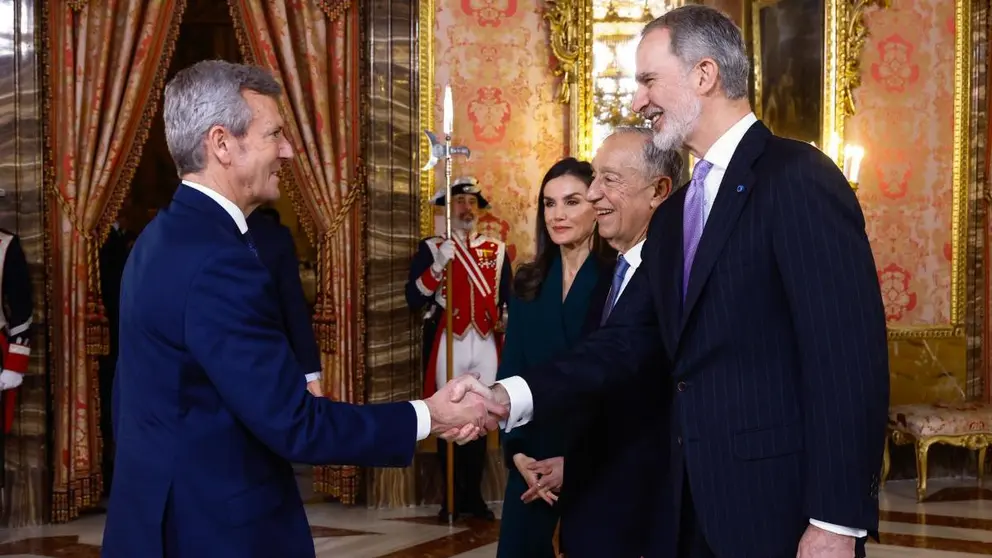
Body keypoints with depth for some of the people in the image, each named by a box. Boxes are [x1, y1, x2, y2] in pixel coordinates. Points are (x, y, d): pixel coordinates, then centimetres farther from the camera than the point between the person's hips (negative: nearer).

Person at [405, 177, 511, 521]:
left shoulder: (497, 250, 12)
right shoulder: (431, 248, 3)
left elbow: (508, 299, 12)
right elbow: (413, 300, -7)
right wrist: (438, 266, -17)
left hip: (485, 346, 2)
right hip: (446, 346, -2)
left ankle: (474, 495, 17)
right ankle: (452, 498, 12)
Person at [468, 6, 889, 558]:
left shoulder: (798, 177, -11)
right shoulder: (674, 215, 16)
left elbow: (850, 357, -17)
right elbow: (625, 342, 9)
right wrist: (512, 396, -5)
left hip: (779, 504, -8)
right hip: (692, 508, 8)